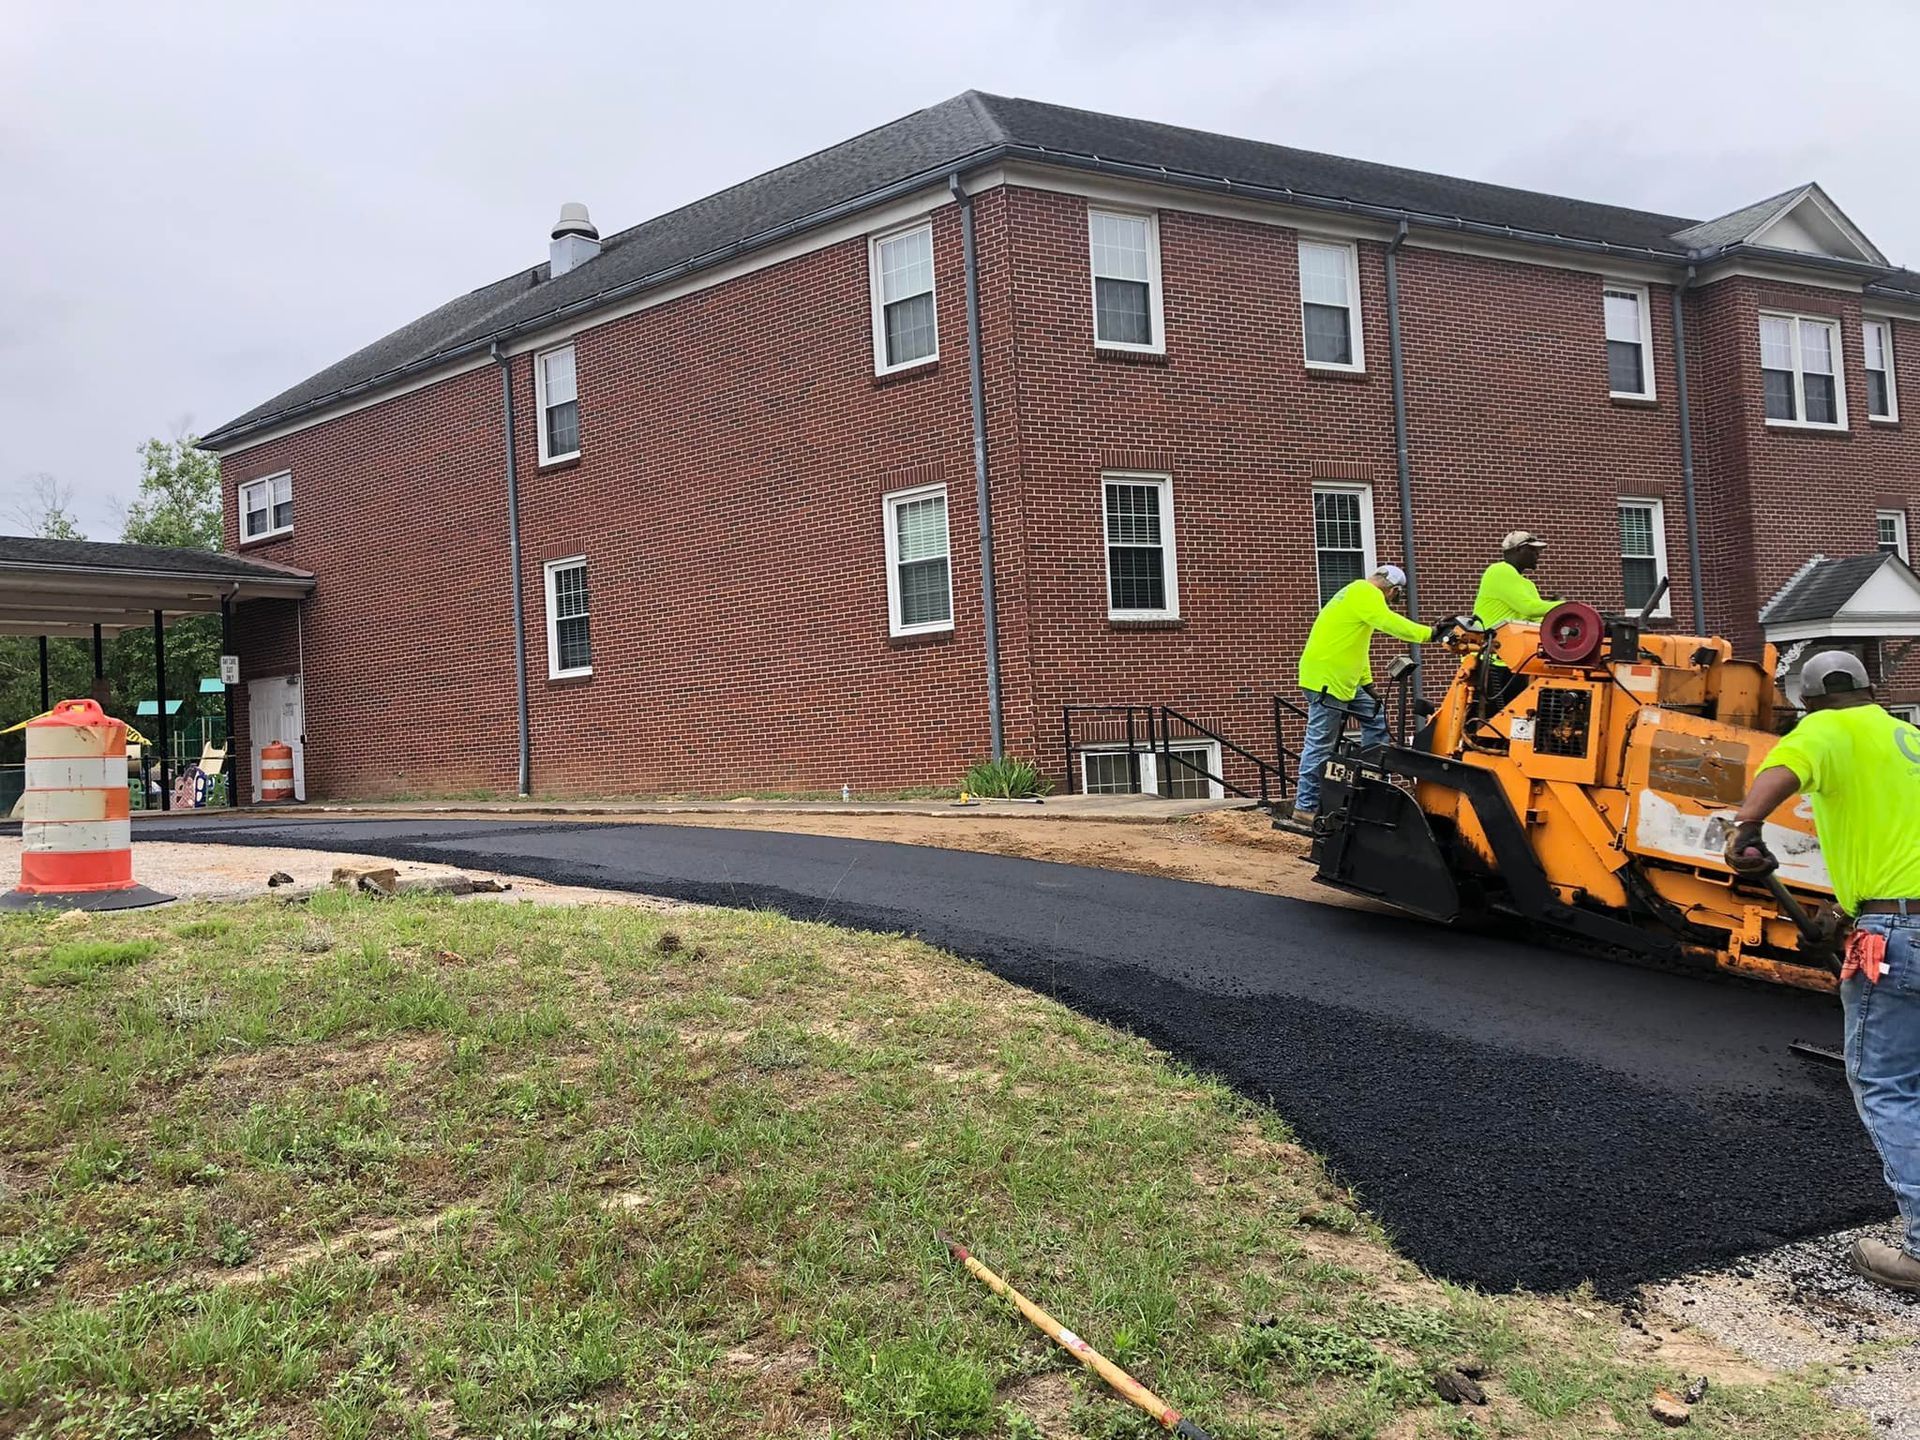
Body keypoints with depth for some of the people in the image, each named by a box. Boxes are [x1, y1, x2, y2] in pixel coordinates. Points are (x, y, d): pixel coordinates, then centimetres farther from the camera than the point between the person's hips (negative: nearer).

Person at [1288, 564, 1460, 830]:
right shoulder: (1366, 593, -9)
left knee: (1376, 719, 15)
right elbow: (1390, 623, -27)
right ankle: (1305, 809, -6)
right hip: (1325, 677, -11)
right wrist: (1430, 633, -32)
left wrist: (1367, 685, 20)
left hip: (1343, 679, 11)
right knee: (1320, 745, -9)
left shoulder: (1357, 594, 24)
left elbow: (1356, 646, 25)